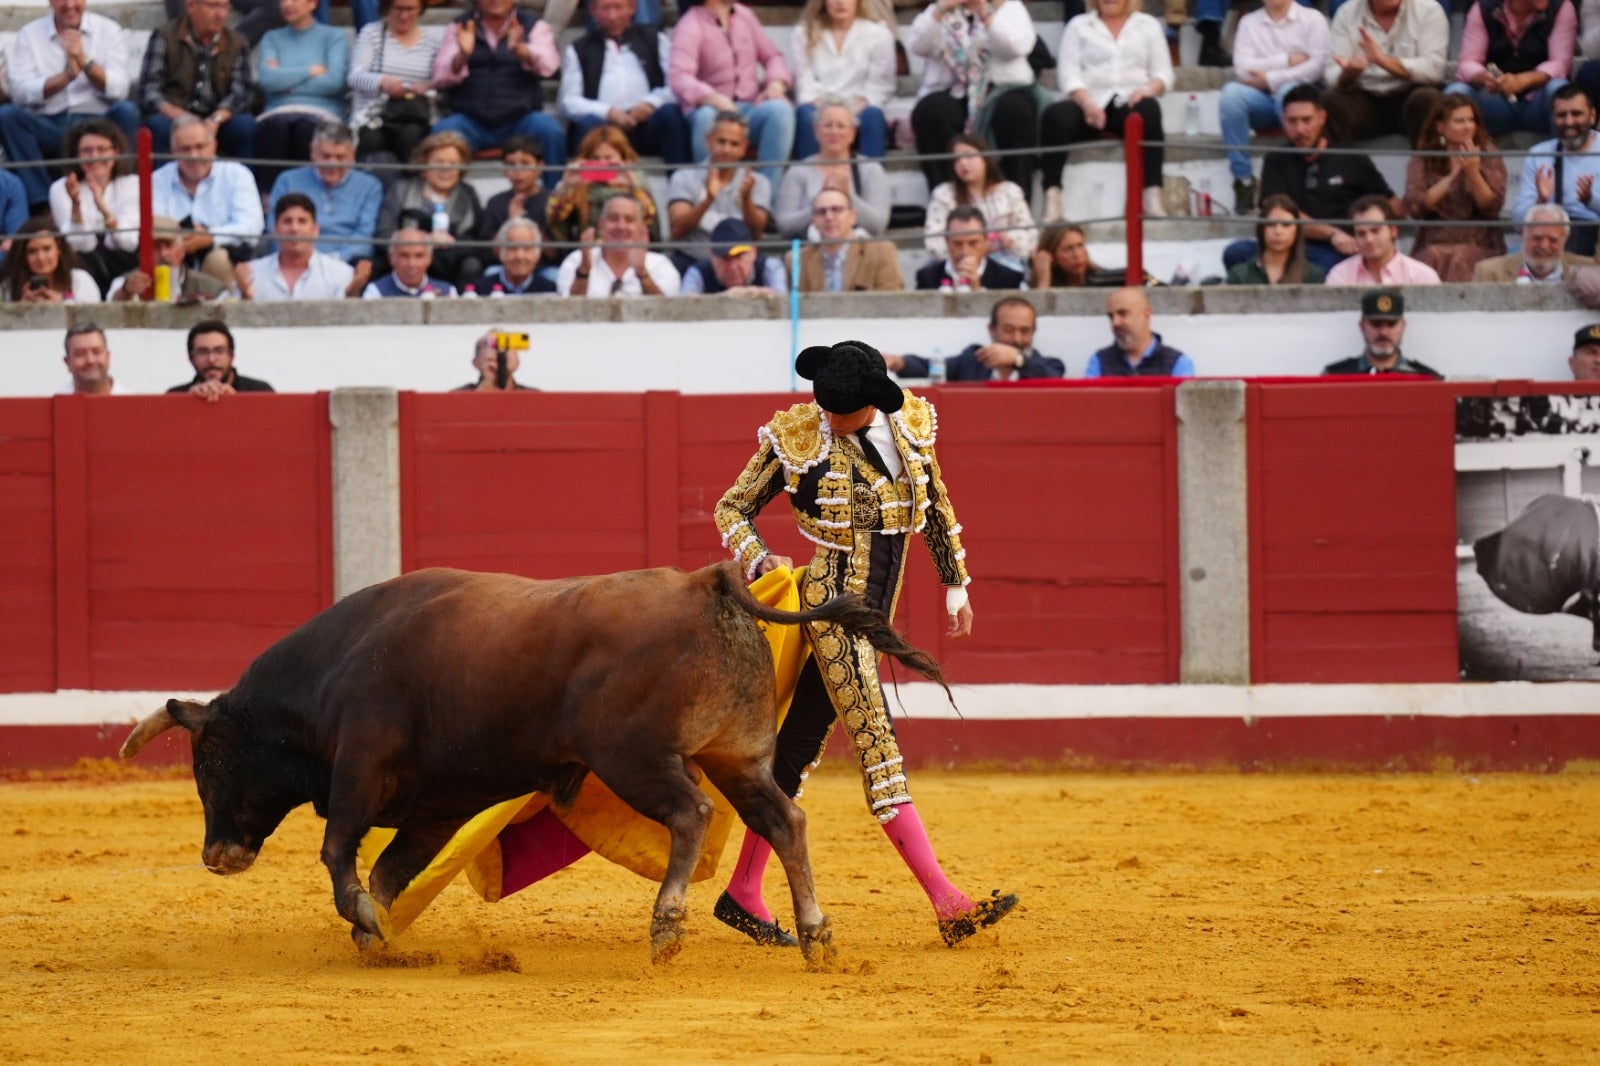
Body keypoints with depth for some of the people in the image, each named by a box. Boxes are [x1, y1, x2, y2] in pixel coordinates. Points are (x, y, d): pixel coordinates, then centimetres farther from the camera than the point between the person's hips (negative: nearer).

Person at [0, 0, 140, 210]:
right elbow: (19, 91, -8)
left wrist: (85, 61, -18)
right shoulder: (29, 35, 8)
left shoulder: (107, 30, 8)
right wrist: (65, 76, -19)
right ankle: (42, 203, -29)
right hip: (48, 128, 0)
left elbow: (119, 90, -5)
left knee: (126, 111, -29)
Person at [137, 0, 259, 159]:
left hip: (218, 122, 2)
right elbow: (148, 92, -8)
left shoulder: (237, 43, 5)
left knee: (246, 125, -27)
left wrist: (216, 119, -24)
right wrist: (179, 116, -28)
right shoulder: (164, 37, -2)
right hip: (173, 117, -2)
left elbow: (243, 92, -4)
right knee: (159, 125, -34)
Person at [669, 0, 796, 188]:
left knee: (780, 109, -28)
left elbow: (772, 56, 19)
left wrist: (776, 84, -5)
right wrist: (712, 98, -39)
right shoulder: (691, 25, -6)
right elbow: (679, 77, -21)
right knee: (706, 116, -39)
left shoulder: (745, 15, 13)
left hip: (751, 109, 5)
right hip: (715, 108, -5)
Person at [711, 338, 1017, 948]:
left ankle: (744, 893, 21)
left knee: (799, 747, 12)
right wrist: (760, 561, -18)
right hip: (829, 604, -5)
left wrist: (955, 586, 20)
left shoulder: (910, 425, 0)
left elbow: (937, 507, 16)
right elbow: (732, 509, 0)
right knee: (878, 749, -11)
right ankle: (946, 903, -16)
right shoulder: (795, 439, -11)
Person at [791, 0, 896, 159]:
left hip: (858, 110, -1)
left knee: (872, 115, -34)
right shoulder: (804, 33, 14)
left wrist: (853, 113, -16)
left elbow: (880, 87, 3)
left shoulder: (878, 34, 9)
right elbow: (805, 82, 3)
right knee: (805, 114, -33)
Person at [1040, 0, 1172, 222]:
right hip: (1090, 103, 0)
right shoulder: (1079, 26, 18)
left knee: (1148, 109, -35)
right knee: (1055, 115, -32)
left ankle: (1152, 196, -42)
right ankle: (1051, 201, -40)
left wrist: (1149, 89, -12)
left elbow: (1163, 72, 12)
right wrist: (1087, 103, -14)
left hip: (1130, 102, 0)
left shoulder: (1148, 25, 20)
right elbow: (1069, 72, 5)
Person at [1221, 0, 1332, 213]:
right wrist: (1287, 61, -9)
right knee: (1231, 93, -28)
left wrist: (1269, 80, -14)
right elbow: (1243, 68, -2)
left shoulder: (1312, 19, 5)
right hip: (1262, 102, 3)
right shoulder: (1249, 22, 13)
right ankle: (1243, 179, -27)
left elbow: (1318, 66, -10)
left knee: (1287, 91, -37)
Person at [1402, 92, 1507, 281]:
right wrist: (1451, 176, -12)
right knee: (1434, 258, -33)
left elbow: (1492, 207, -2)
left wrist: (1473, 172, -17)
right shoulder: (1422, 160, 7)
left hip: (1480, 245, -1)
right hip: (1434, 243, 1)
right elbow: (1414, 208, -6)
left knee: (1460, 260, -33)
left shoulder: (1488, 154, 6)